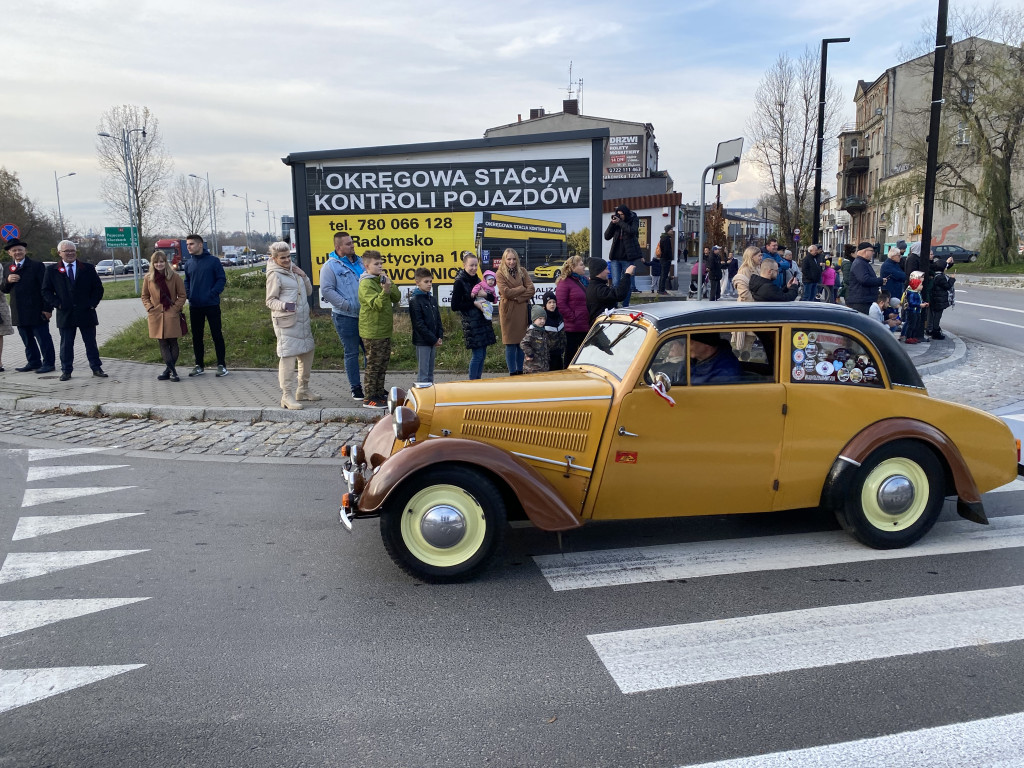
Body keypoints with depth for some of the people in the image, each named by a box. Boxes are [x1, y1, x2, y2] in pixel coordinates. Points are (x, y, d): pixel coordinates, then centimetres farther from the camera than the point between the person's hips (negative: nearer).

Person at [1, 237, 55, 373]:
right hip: (19, 314, 6)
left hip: (36, 311, -6)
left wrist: (47, 308, -13)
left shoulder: (36, 266, -6)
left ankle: (48, 363, 6)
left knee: (43, 338, -1)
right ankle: (33, 362, 24)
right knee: (27, 340, 14)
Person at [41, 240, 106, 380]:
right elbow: (46, 291, 5)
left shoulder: (88, 268, 6)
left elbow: (98, 288, 7)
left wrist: (93, 303, -4)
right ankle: (66, 371, 12)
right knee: (66, 344, 4)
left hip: (86, 313, 0)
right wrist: (57, 304, -7)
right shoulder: (52, 270, 5)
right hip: (65, 314, 0)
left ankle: (96, 368, 13)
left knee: (91, 343, 6)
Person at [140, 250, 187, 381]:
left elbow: (182, 296, 3)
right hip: (156, 315, 2)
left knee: (173, 342, -1)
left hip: (172, 315, -2)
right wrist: (149, 308, 0)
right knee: (162, 343, 1)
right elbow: (145, 296, 15)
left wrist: (175, 308, -8)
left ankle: (169, 370, 8)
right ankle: (172, 370, 5)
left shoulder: (174, 277, -2)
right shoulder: (148, 278, 5)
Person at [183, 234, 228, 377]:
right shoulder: (188, 264, 10)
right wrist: (188, 294, 1)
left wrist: (213, 294, -17)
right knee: (196, 336, 9)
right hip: (194, 306, 5)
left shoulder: (213, 261, -4)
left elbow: (222, 279, -5)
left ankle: (221, 365, 6)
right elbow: (187, 282, 19)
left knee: (217, 335, -1)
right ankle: (199, 365, 18)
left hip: (212, 305, -5)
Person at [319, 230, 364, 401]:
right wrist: (347, 305, -17)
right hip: (345, 317, -6)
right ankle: (356, 389, 12)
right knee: (351, 353, 2)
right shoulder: (330, 266, -7)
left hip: (365, 315, 6)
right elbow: (327, 291, -14)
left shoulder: (359, 263, 13)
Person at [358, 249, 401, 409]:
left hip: (385, 331, 8)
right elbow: (376, 305, -25)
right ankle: (370, 399, 2)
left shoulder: (381, 280, 12)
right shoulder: (366, 284, -14)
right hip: (372, 332, -8)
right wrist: (385, 291, -40)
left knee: (383, 363, 16)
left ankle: (380, 393, 29)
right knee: (373, 364, -4)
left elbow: (397, 297, 4)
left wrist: (389, 284, -12)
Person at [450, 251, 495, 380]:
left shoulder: (476, 279, 13)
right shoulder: (460, 282, -9)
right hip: (471, 323, -7)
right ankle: (472, 383, 2)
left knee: (482, 353, 8)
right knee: (477, 354, -8)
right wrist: (473, 303, -16)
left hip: (482, 320, 7)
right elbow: (454, 306, -13)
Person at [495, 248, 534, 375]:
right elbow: (506, 292, -11)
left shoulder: (522, 271, 12)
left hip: (522, 311, 3)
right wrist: (522, 288, -3)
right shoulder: (500, 273, 2)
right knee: (510, 344, 0)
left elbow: (531, 290, 2)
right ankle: (512, 373, 6)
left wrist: (518, 298, -10)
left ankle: (520, 372, 16)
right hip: (508, 311, -3)